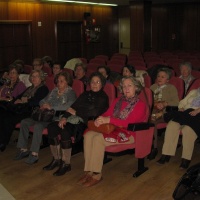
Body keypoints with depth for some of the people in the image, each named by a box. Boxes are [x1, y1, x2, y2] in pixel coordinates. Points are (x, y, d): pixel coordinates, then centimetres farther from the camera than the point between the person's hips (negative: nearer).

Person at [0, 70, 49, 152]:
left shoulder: (43, 89, 4)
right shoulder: (30, 88, 30)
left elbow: (36, 102, -10)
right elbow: (19, 97, 28)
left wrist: (24, 101, -2)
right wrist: (17, 100, 5)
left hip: (29, 111, -8)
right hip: (19, 108, 8)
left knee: (9, 120, -28)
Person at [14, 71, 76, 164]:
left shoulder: (70, 92, 0)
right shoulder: (54, 91, 22)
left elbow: (68, 106, -19)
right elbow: (42, 101, 29)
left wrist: (51, 107, -18)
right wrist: (43, 105, 3)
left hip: (57, 117, -8)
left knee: (38, 125, -33)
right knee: (24, 122, -8)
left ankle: (34, 154, -28)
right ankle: (23, 149, -3)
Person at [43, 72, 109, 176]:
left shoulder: (103, 97, 2)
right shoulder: (85, 94, 23)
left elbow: (94, 112, -12)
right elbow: (73, 106, 15)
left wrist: (75, 112, -5)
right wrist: (64, 117, -4)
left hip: (85, 123, -7)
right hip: (74, 119, 7)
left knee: (65, 131, -33)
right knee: (51, 127, -16)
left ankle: (66, 164, -19)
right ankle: (56, 159, -3)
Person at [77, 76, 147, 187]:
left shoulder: (140, 105, -2)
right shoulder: (119, 100, 19)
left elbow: (129, 122, -15)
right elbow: (107, 113, 13)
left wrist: (109, 120, -22)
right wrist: (100, 120, -11)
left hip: (127, 134, -6)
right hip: (111, 129, 7)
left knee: (98, 139, -29)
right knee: (88, 135, -20)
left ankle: (97, 175, -21)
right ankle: (89, 171, -20)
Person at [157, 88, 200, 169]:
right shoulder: (193, 91, 31)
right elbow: (182, 102, 25)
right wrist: (181, 108, 4)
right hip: (186, 113, 4)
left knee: (188, 129, -35)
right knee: (172, 125, -26)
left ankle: (186, 159, -29)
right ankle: (166, 155, -25)